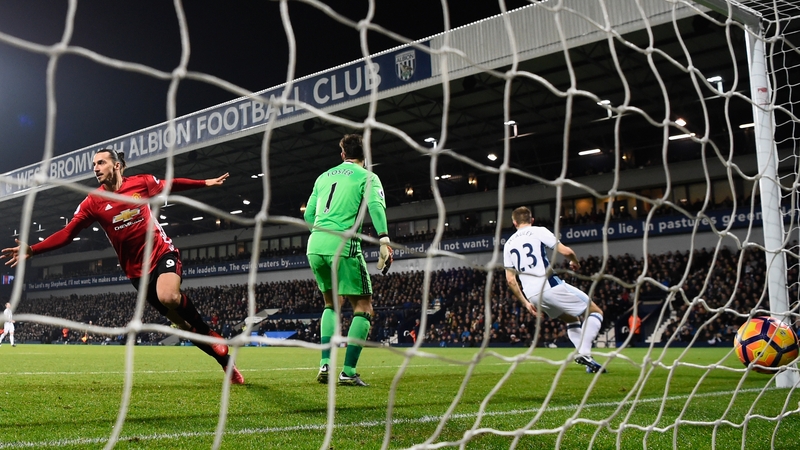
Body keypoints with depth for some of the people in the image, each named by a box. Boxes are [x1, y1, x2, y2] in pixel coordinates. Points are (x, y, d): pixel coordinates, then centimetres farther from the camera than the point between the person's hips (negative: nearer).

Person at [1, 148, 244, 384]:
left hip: (162, 251, -2)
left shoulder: (142, 182, -5)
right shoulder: (92, 202, -5)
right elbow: (67, 233, -8)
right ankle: (225, 360, 13)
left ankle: (208, 333, -6)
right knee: (177, 316, 0)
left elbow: (171, 184, 14)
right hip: (137, 267, 2)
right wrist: (32, 249, -20)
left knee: (169, 297, -33)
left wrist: (204, 183, 22)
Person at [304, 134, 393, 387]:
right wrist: (384, 242, -20)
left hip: (315, 244, 6)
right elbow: (376, 206, -12)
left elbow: (308, 214, 23)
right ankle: (348, 372, -4)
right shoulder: (367, 177, 7)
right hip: (343, 244, -5)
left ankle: (326, 364, 10)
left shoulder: (324, 177, 22)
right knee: (363, 308, 4)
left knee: (331, 304, 22)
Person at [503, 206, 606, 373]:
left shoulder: (508, 244, 16)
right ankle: (584, 352, -13)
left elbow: (510, 279, 14)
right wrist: (575, 262, 17)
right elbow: (566, 251, -6)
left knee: (572, 319, 26)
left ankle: (586, 358, 13)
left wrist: (525, 302, 21)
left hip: (532, 295, 6)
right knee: (596, 312, 7)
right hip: (551, 286, -6)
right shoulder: (539, 231, 1)